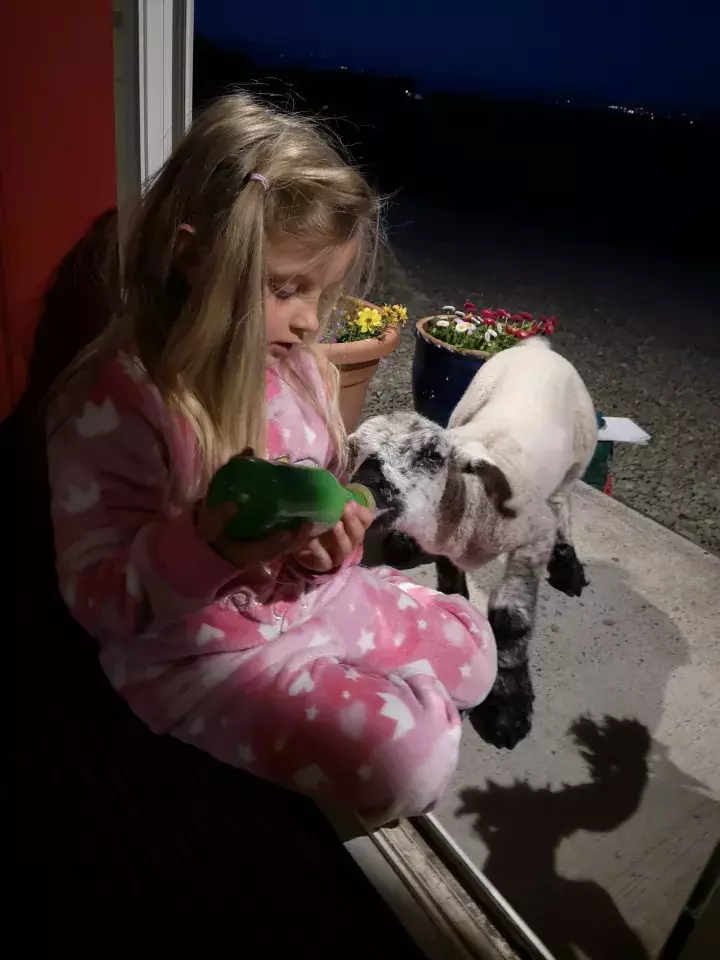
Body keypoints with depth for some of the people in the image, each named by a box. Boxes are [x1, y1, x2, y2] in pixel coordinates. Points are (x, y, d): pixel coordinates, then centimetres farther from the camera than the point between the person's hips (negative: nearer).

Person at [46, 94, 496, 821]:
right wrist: (207, 545, -38)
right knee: (410, 761, -18)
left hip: (316, 597, 7)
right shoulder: (112, 402, -25)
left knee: (470, 649, 15)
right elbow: (93, 596, -20)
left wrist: (331, 540, -15)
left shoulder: (300, 369, -3)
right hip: (201, 649, -7)